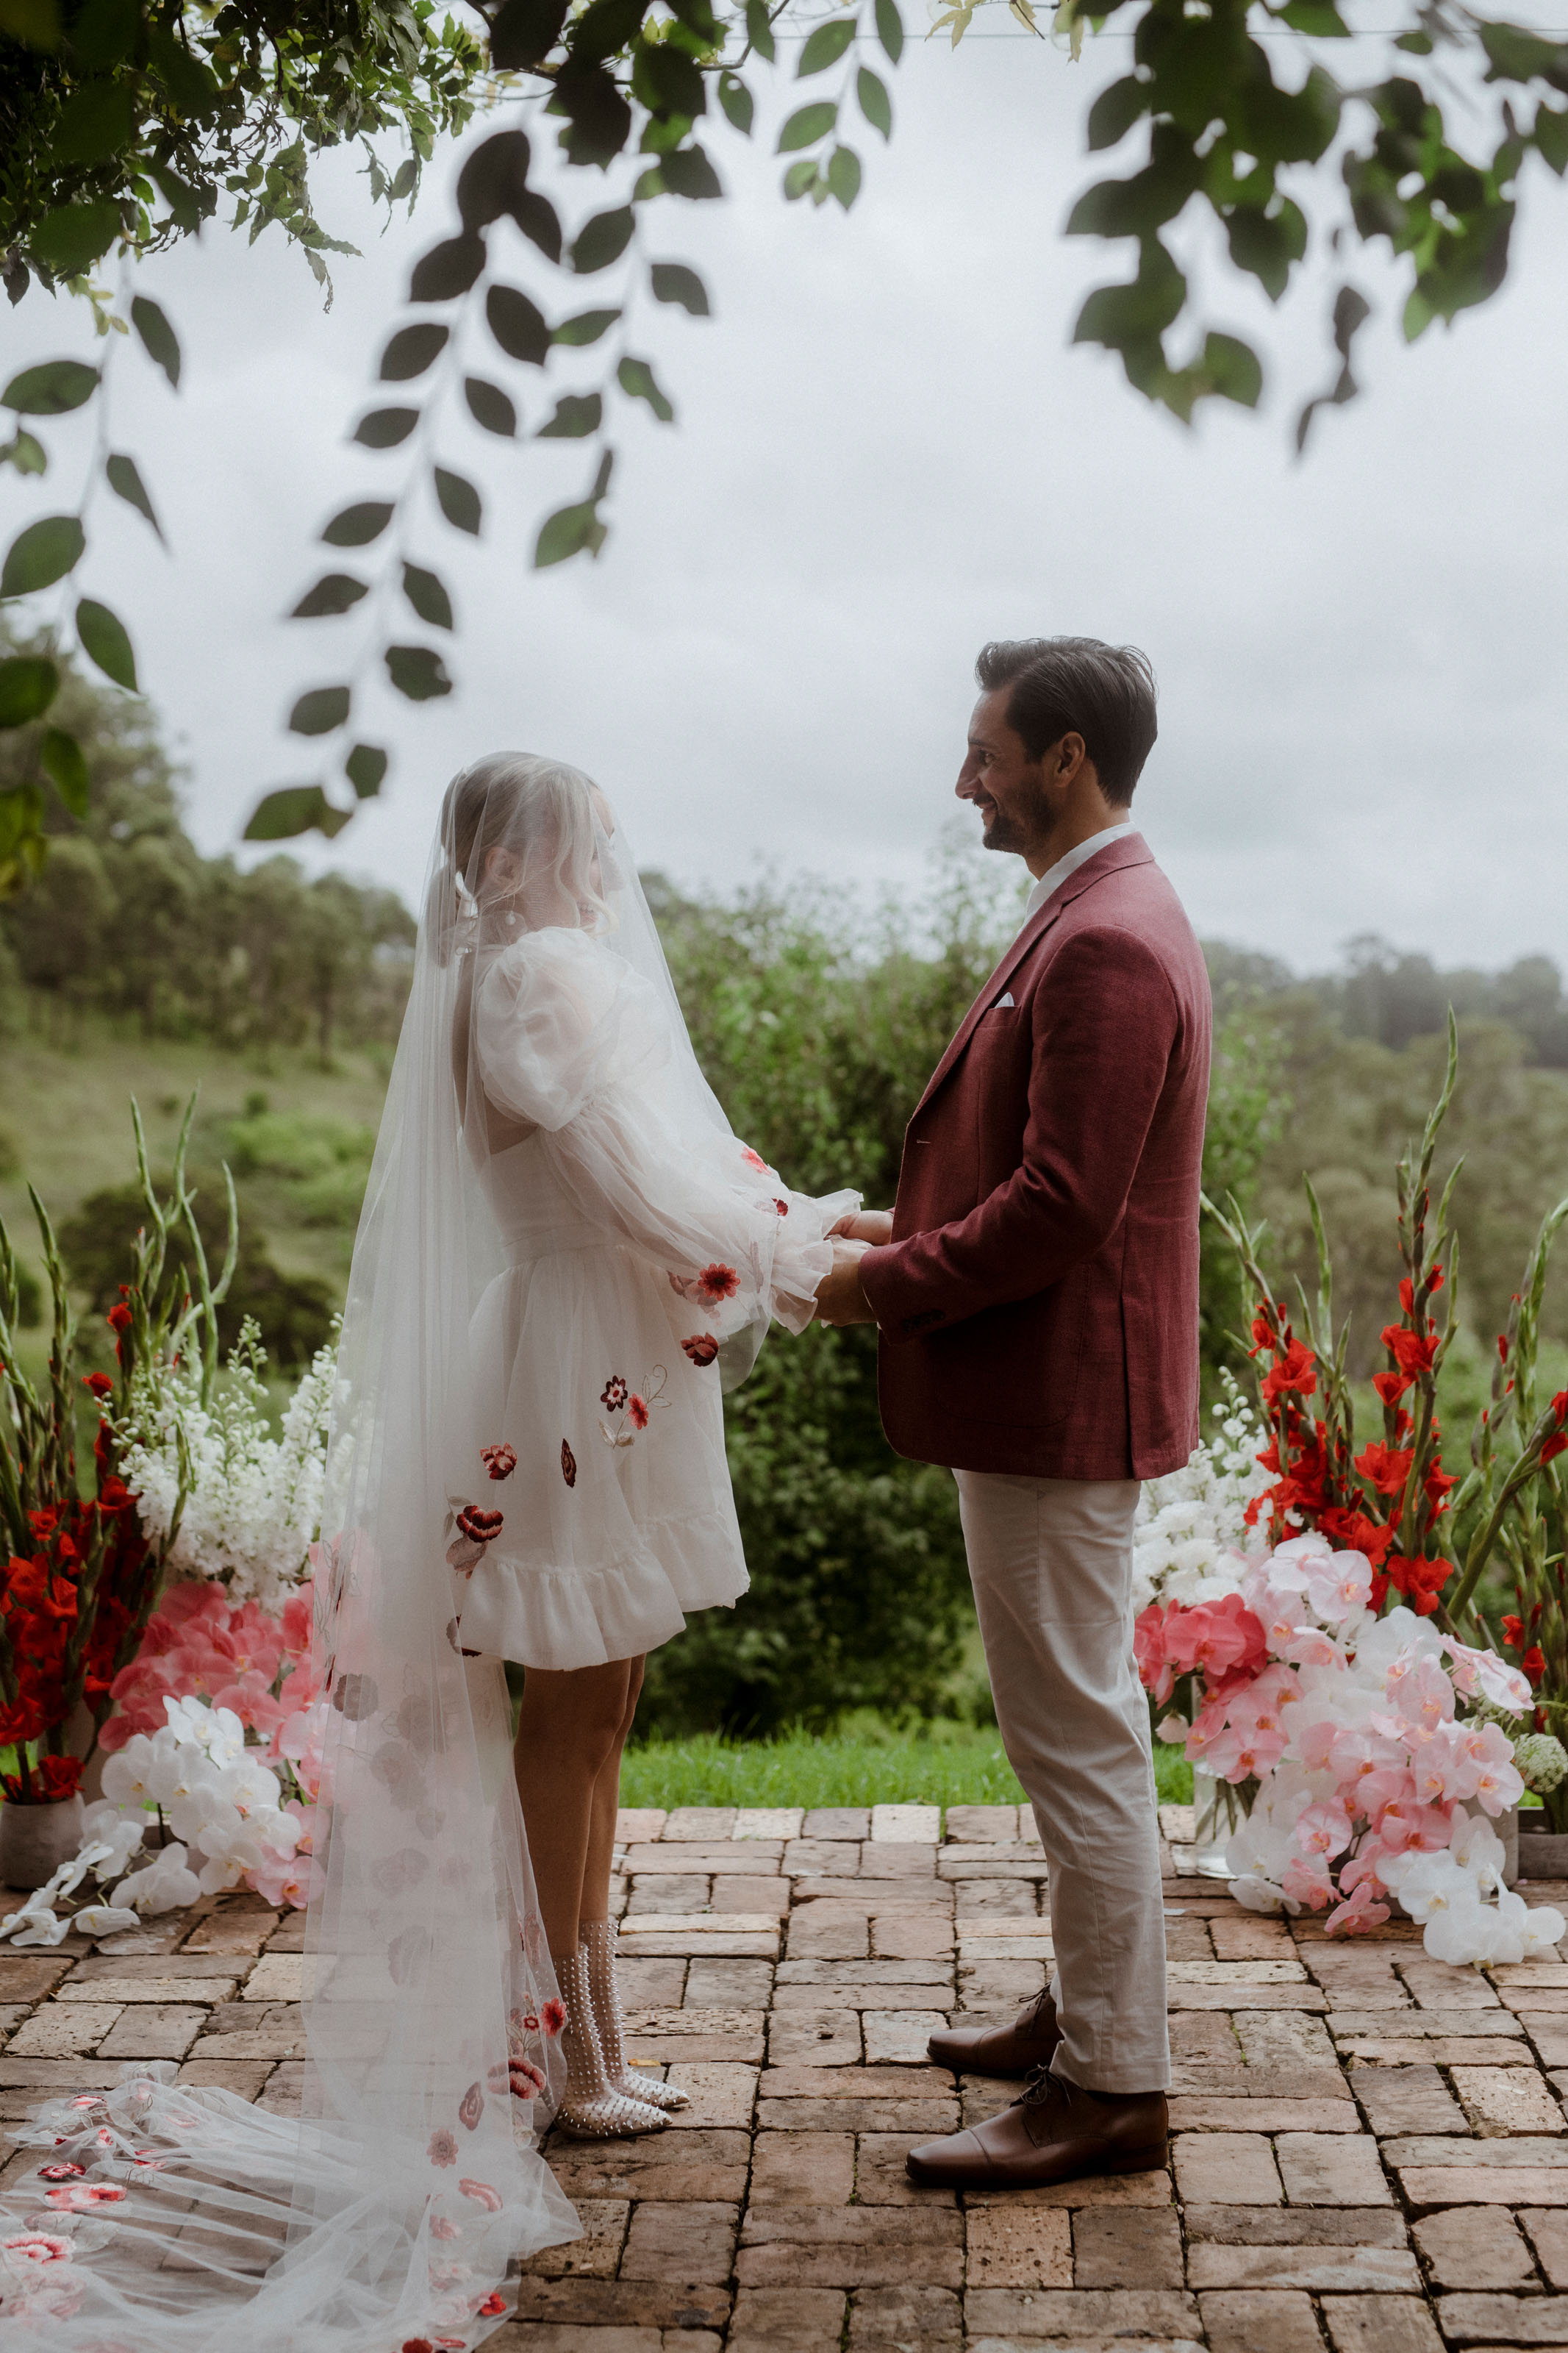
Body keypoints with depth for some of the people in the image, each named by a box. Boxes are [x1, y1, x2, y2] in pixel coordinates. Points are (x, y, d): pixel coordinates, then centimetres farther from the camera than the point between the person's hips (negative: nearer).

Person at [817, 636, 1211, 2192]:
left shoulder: (1108, 945, -20)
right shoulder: (1095, 920, 14)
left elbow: (1062, 1207, -25)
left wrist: (890, 1285, -14)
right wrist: (914, 1231, 10)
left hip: (1059, 1404, -11)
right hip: (1046, 1392, 11)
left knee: (1078, 1739, -1)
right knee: (1075, 1728, 19)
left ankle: (1110, 2088, 10)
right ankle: (1089, 2007, 33)